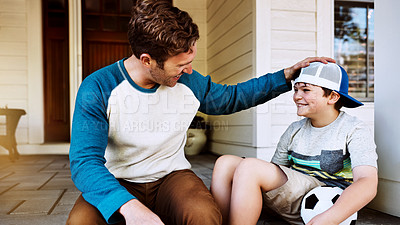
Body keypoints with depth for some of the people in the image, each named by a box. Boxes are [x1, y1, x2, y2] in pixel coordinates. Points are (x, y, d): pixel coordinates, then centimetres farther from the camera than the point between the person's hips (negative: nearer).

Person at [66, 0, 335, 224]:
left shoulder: (189, 82, -3)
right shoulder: (97, 89, -15)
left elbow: (231, 98, 15)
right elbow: (85, 161, -24)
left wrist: (287, 76, 10)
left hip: (171, 175, 2)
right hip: (118, 183, -1)